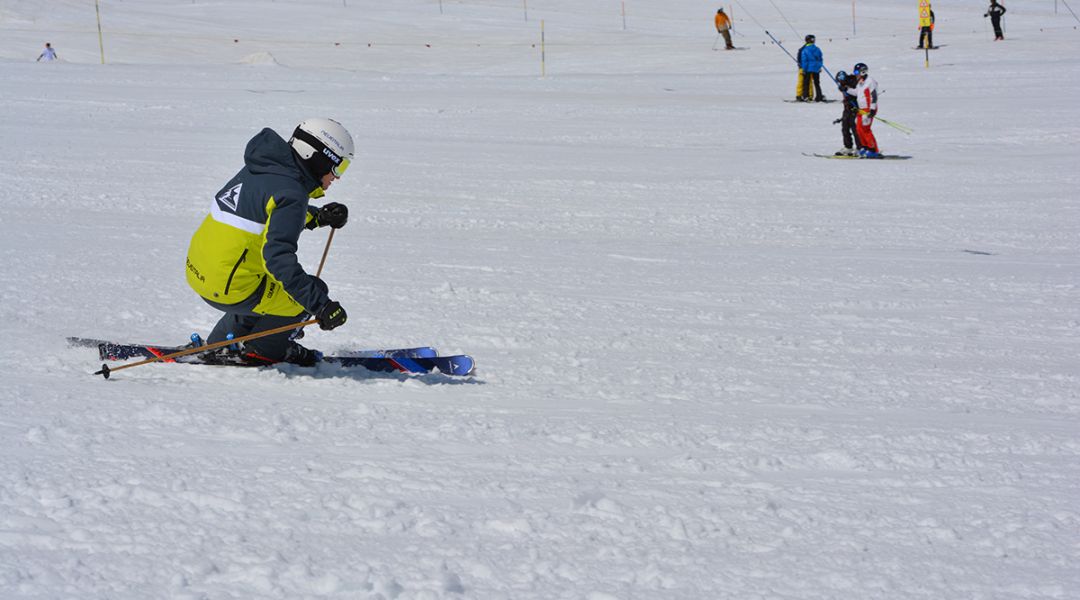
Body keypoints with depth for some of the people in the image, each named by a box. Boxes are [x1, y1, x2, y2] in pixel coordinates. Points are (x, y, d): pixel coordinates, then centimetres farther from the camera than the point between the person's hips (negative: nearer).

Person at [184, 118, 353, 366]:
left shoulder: (259, 169, 9)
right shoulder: (290, 193, -18)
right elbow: (277, 255, -29)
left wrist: (318, 217, 15)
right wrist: (320, 305, -32)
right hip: (231, 290, -9)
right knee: (313, 290, 4)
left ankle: (221, 343, 32)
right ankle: (264, 350, 17)